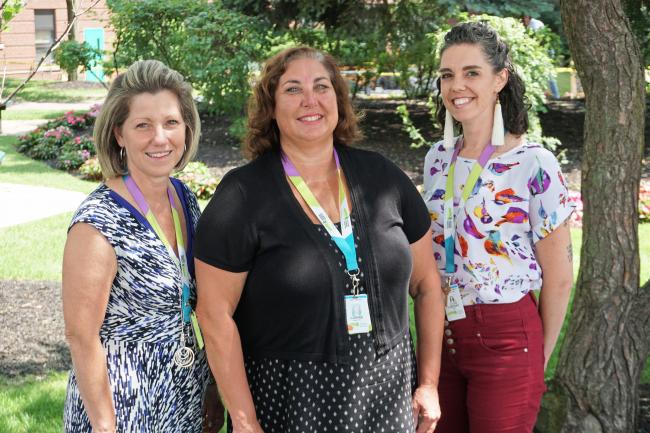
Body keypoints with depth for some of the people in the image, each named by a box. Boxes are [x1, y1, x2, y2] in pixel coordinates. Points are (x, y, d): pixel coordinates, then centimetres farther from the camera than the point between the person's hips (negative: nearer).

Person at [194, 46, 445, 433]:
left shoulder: (383, 177, 1)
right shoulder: (243, 195, -10)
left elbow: (426, 284, 9)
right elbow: (216, 315, -10)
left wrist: (429, 383, 6)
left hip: (388, 394, 4)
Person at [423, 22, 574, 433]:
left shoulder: (534, 164, -13)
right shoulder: (438, 158, 5)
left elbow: (559, 278, -7)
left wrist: (539, 359, 0)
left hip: (506, 340, -5)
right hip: (443, 337, 6)